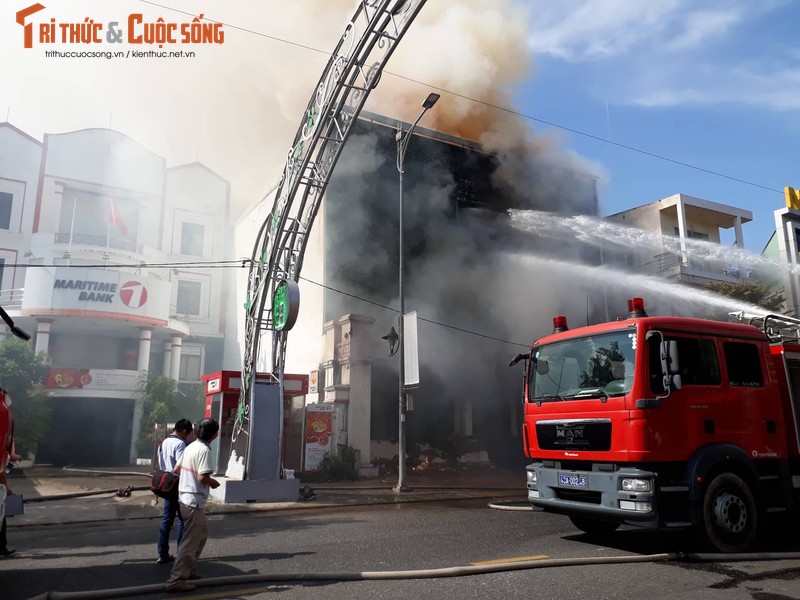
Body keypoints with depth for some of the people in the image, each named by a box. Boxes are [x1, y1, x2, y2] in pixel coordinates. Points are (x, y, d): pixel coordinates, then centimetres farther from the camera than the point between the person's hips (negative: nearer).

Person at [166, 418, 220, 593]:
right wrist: (214, 483, -6)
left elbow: (176, 470, 16)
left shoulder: (191, 446, 10)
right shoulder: (204, 450, -18)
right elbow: (203, 478, -25)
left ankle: (188, 569, 29)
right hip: (194, 501, -10)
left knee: (202, 533, 22)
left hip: (184, 497, 10)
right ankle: (176, 580, 1)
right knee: (190, 541, -3)